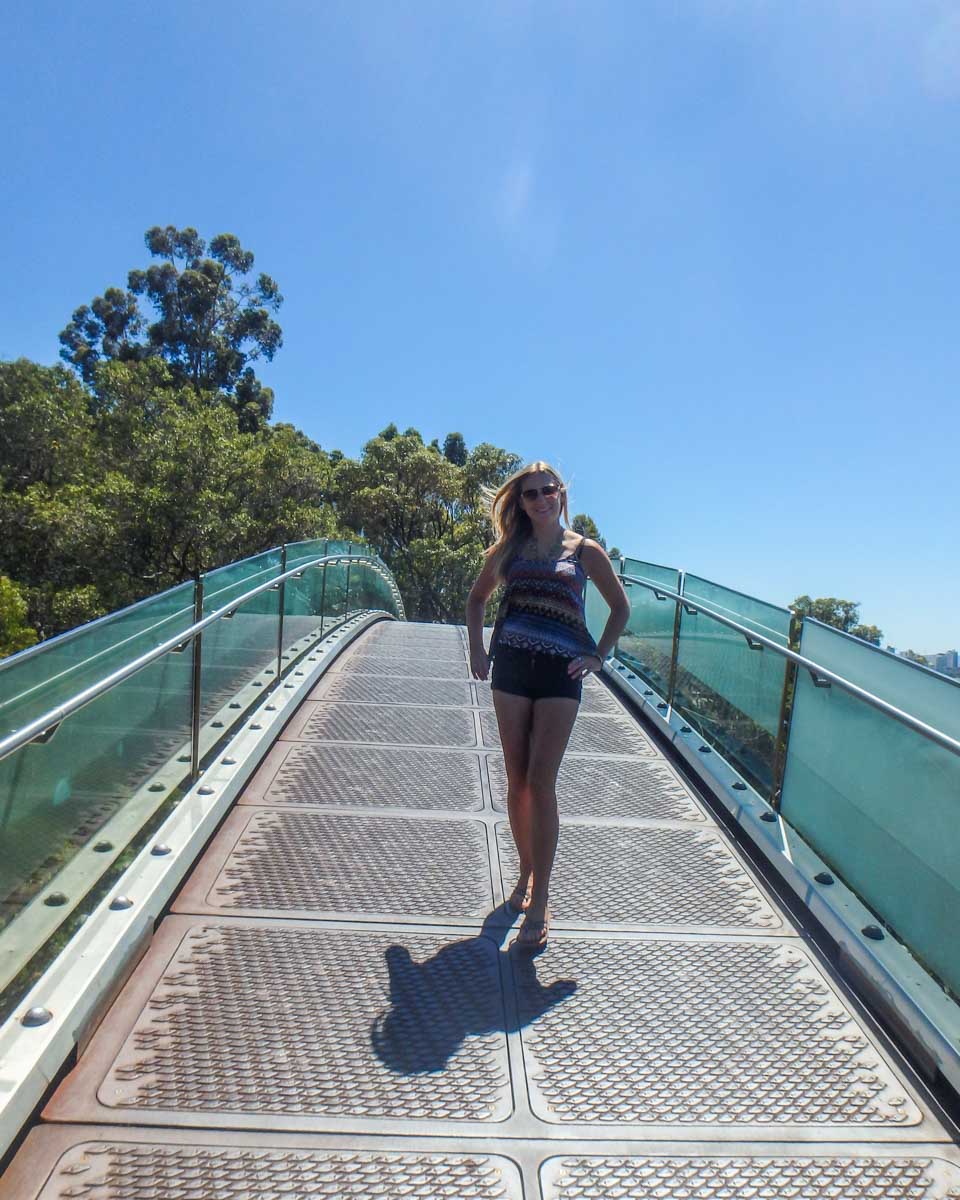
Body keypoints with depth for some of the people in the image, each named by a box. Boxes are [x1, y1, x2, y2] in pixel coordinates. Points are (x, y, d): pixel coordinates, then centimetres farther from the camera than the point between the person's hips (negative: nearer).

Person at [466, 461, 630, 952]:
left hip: (560, 672, -3)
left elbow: (620, 606, 13)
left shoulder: (585, 551, 4)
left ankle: (538, 903, -1)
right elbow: (477, 599, 23)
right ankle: (526, 873, 28)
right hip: (511, 666, 3)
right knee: (517, 781, 8)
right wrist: (477, 649, 11)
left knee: (540, 782, -8)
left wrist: (598, 656, 2)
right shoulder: (508, 548, 11)